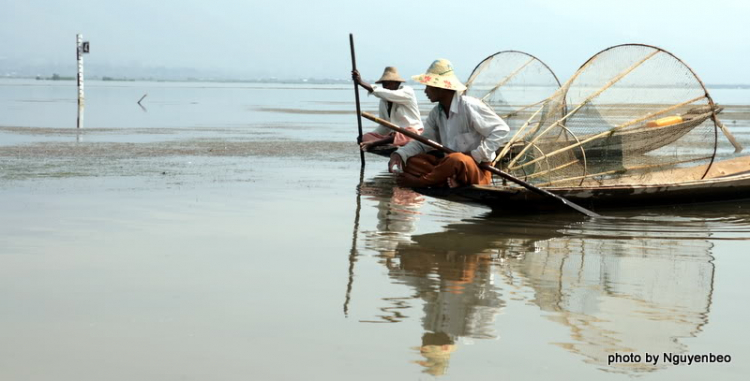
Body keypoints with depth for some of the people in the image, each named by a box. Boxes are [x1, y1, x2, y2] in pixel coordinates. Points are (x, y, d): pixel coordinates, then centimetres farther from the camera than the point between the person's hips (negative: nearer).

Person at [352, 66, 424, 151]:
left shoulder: (407, 92, -6)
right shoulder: (383, 101, 13)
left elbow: (388, 94, -23)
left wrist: (361, 82, -28)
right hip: (392, 135, 7)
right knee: (366, 137, -12)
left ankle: (373, 143, -49)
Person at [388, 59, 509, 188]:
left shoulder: (469, 106, -15)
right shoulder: (436, 113, 9)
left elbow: (501, 129, -17)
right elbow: (423, 142, 8)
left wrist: (477, 155, -21)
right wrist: (399, 154, -11)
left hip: (477, 168, -8)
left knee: (457, 160, -40)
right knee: (411, 161, -9)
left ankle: (419, 181, -21)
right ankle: (449, 181, -30)